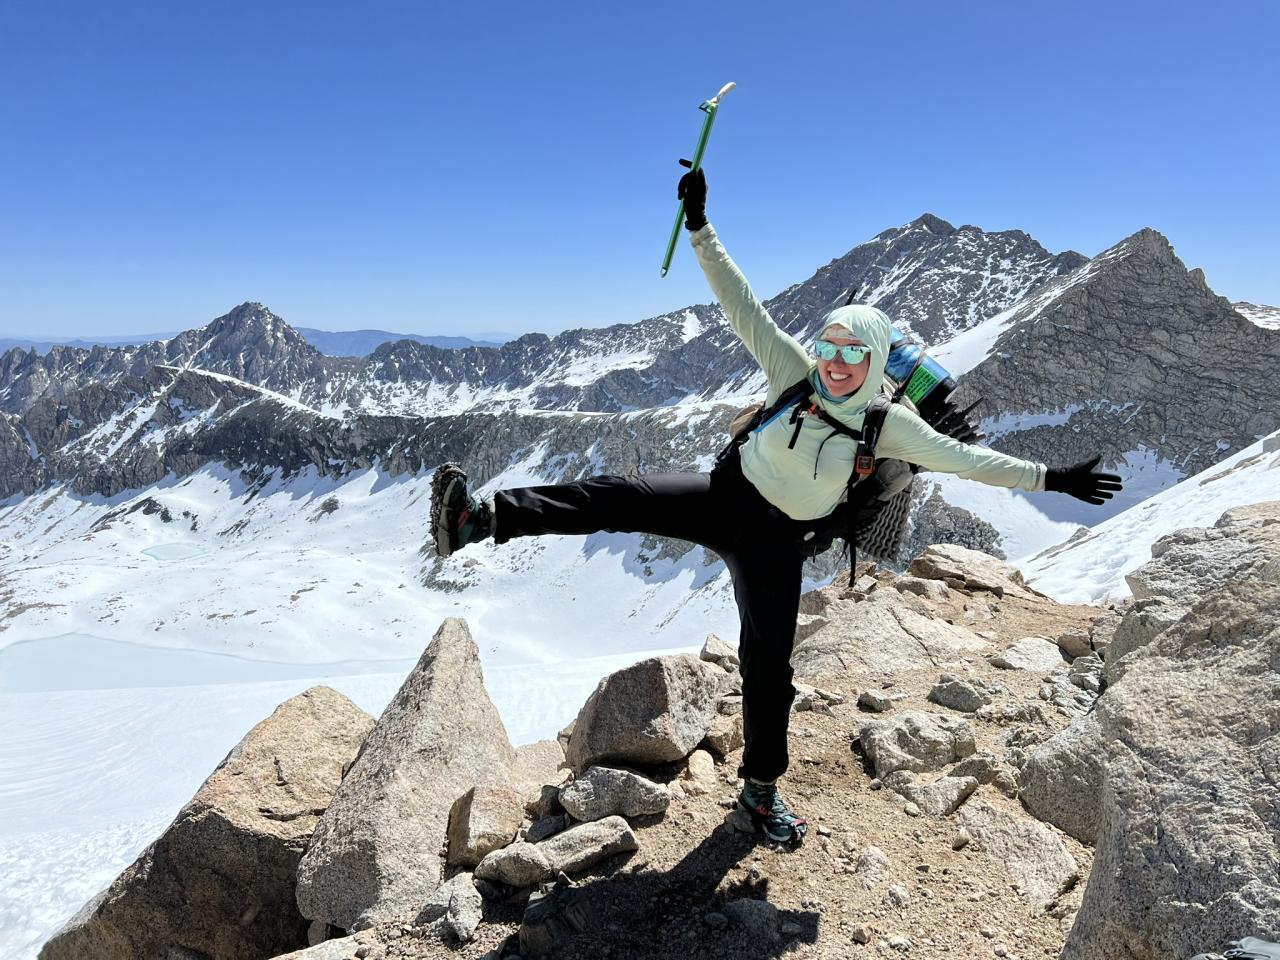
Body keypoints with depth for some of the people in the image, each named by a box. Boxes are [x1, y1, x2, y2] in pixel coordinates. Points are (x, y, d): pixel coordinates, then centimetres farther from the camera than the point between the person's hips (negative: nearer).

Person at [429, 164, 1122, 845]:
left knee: (769, 670, 2)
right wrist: (699, 225, -19)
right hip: (725, 498, 0)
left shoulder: (887, 424, -7)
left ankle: (761, 790, 25)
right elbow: (740, 304, -12)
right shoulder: (795, 370, -7)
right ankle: (481, 519, -28)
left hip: (777, 543, 0)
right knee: (616, 499, -25)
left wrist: (1051, 478, -8)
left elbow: (964, 458, -4)